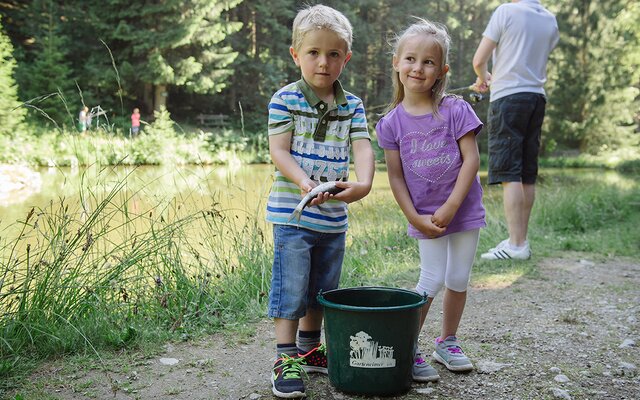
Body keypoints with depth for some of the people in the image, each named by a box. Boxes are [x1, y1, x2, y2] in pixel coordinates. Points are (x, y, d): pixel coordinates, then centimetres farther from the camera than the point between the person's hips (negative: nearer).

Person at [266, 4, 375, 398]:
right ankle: (286, 361, 7)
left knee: (322, 291, 18)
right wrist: (304, 183, -28)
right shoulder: (285, 100, -5)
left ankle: (309, 349, 35)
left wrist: (363, 183, -26)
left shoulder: (353, 106, 6)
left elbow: (363, 148, -5)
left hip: (334, 217, 5)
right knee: (291, 289, -4)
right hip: (293, 214, -5)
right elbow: (279, 150, -11)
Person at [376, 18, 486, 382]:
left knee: (459, 279, 10)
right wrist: (414, 218, -10)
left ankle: (448, 342, 29)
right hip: (425, 214, -1)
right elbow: (396, 176, -2)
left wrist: (450, 208, -16)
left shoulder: (455, 110, -8)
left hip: (464, 209, 1)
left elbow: (471, 160, -11)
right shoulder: (392, 122, -4)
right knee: (432, 280, -5)